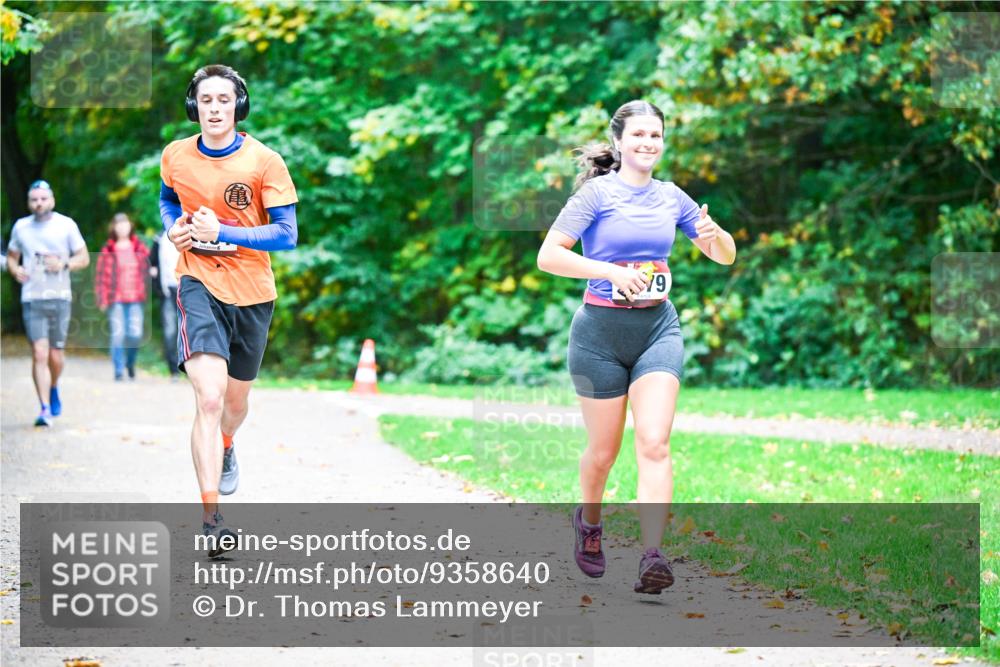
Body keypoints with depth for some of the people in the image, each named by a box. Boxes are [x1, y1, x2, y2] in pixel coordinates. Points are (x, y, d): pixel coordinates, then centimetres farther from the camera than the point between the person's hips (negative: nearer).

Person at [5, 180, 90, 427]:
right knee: (39, 354, -11)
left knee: (56, 355, 5)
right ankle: (45, 409, -9)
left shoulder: (66, 225, 3)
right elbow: (11, 256, 18)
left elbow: (84, 258, 6)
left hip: (60, 298, 0)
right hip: (32, 299, 0)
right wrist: (15, 270, -4)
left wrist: (64, 264, -13)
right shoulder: (21, 227, 8)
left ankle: (54, 388, 37)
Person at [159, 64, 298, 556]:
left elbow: (287, 234, -12)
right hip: (198, 283, -1)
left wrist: (222, 233, -22)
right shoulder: (175, 156, -2)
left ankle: (225, 448, 56)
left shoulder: (264, 162, -10)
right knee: (209, 398, -20)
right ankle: (211, 517, -21)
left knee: (235, 402, 19)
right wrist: (173, 226, -1)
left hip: (251, 292, 1)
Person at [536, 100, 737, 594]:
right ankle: (588, 520, 39)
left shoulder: (671, 197, 8)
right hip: (600, 332, -2)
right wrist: (610, 271, -22)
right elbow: (548, 256, -12)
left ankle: (651, 557, -20)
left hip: (658, 329, 3)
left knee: (654, 443, -14)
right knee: (604, 450, 8)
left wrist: (714, 234, -9)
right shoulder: (597, 192, -5)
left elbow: (726, 256, 15)